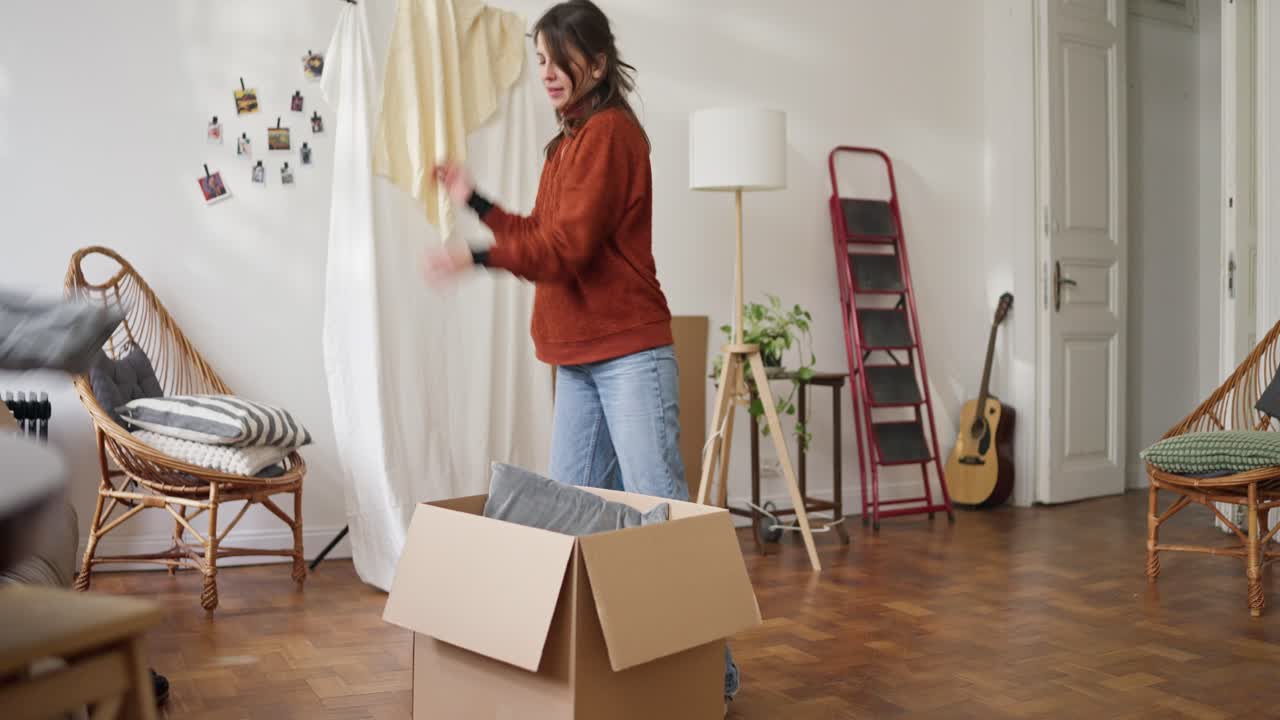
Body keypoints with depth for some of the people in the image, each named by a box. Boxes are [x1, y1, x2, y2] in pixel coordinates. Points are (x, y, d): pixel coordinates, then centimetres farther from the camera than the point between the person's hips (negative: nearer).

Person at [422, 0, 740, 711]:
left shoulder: (610, 130, -9)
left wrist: (476, 256, -25)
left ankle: (711, 668, 0)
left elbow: (569, 245, -18)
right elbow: (544, 237, 20)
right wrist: (477, 203, 17)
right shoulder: (571, 140, 19)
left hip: (630, 353, -9)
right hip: (578, 357, 10)